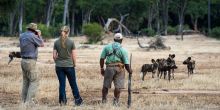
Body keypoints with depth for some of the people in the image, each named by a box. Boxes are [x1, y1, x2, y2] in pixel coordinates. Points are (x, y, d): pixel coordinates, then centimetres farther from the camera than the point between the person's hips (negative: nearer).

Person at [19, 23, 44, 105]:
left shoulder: (21, 36, 8)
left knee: (26, 81, 16)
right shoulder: (32, 36, -15)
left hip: (23, 61, 8)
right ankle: (29, 101, -10)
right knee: (34, 81, -3)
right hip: (30, 62, -8)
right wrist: (39, 36, 10)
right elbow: (41, 44, -5)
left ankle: (24, 100, 18)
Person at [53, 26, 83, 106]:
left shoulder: (56, 42, -1)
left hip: (59, 66, 2)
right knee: (73, 84, 9)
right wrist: (74, 64, 9)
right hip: (69, 66, -2)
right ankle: (77, 100, 16)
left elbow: (54, 56, 0)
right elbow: (73, 56, -5)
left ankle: (62, 101, 7)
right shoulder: (71, 42, -8)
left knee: (62, 84, 7)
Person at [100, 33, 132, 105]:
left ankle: (104, 101, 17)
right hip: (119, 68, -2)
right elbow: (126, 64, -3)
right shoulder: (123, 50, -1)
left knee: (106, 85, 11)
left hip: (109, 68, 2)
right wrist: (129, 71, 13)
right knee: (118, 86, 4)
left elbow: (102, 59, 1)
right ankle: (115, 101, 5)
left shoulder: (107, 47, 4)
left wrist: (102, 68, 11)